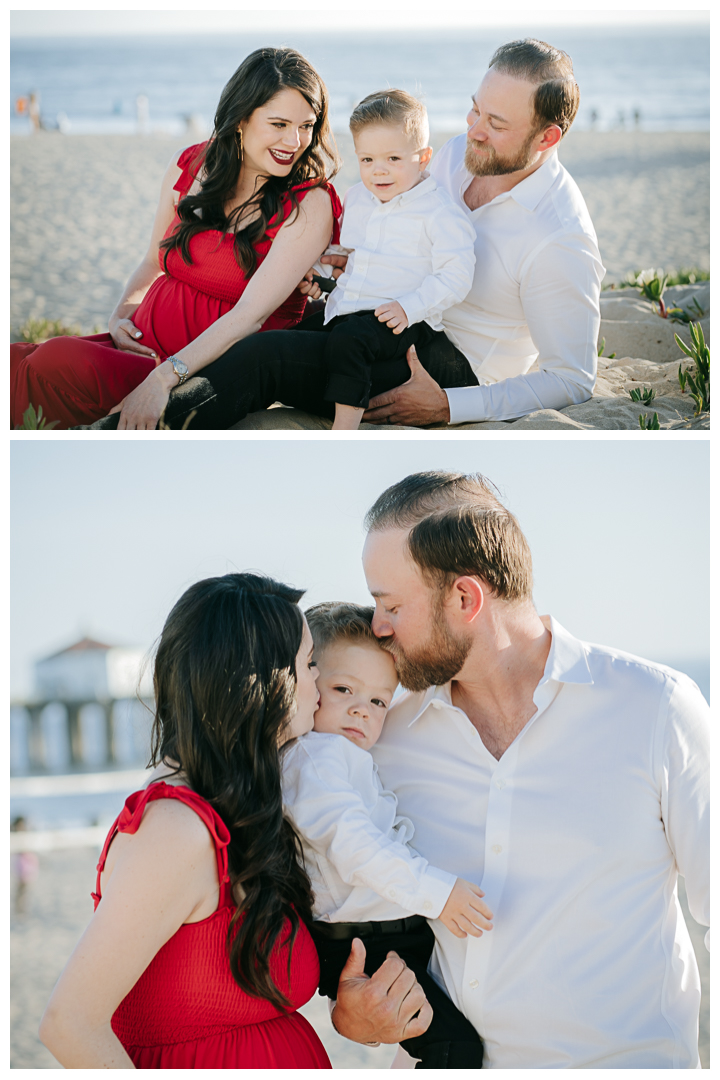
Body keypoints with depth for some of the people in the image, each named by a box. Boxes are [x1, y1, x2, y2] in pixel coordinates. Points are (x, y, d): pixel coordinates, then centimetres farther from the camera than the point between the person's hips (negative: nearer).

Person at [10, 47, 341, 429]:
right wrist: (122, 315, 1)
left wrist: (164, 377, -30)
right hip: (143, 348, 5)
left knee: (60, 361, -30)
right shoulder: (189, 166, 8)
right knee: (13, 361, -22)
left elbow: (250, 315, -19)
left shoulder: (310, 205, -8)